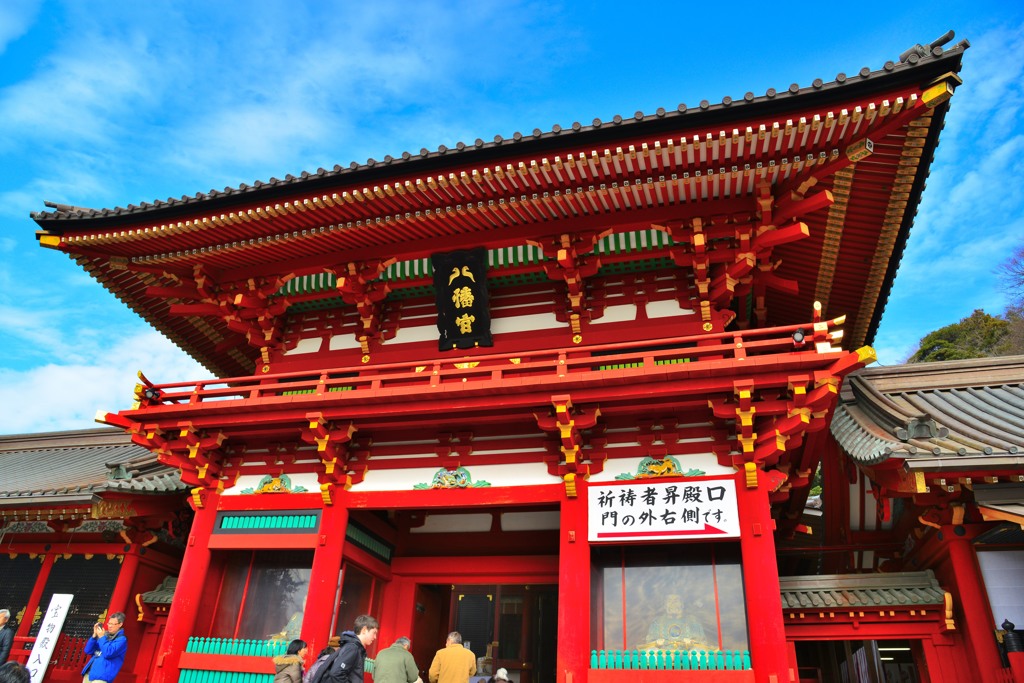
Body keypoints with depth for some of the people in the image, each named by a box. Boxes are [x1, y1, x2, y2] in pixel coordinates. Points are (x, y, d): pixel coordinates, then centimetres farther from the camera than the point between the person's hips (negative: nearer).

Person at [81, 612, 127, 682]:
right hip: (89, 673, 7)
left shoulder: (121, 640, -5)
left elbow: (108, 653, -19)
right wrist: (94, 635, 0)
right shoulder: (105, 635, 16)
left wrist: (101, 637, -9)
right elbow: (88, 651, 13)